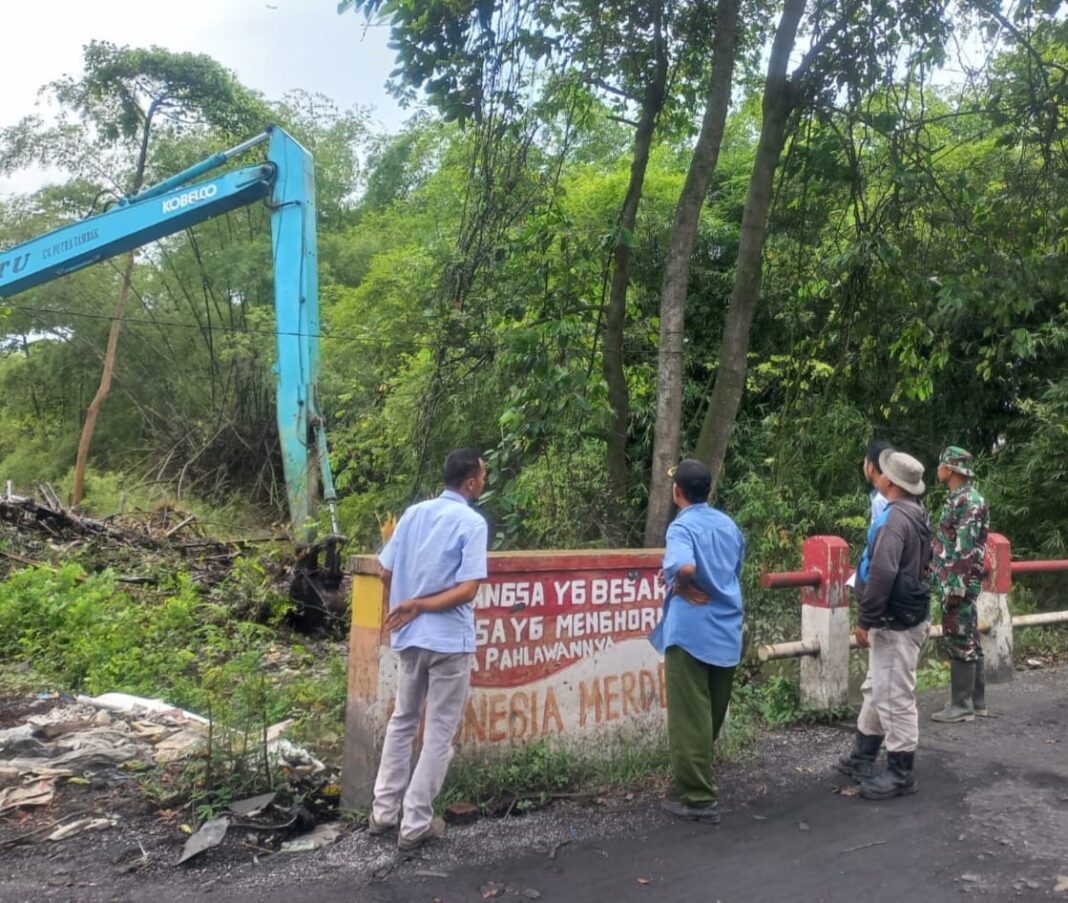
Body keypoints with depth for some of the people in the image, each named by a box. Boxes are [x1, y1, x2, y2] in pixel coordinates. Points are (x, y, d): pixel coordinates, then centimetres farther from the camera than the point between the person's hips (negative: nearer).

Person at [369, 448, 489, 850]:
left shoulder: (414, 513, 4)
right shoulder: (472, 522, -12)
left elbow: (386, 574, 7)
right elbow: (467, 589, -20)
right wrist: (421, 605, -12)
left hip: (410, 636, 6)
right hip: (450, 640, -6)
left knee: (402, 721, 20)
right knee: (439, 733, 7)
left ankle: (384, 812, 26)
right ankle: (416, 823, 13)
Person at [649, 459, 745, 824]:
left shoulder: (682, 527, -14)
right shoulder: (729, 525, 11)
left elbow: (684, 566, -34)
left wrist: (680, 586, -14)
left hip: (691, 633, -8)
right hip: (727, 633, 8)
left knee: (690, 718, 1)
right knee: (712, 715, 17)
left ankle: (699, 798, 6)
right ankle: (697, 780, 31)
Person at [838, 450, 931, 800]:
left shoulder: (896, 518, -20)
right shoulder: (916, 514, 12)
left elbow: (882, 573, -30)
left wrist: (865, 619, -22)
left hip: (895, 623, -11)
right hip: (899, 616, 11)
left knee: (894, 697, -1)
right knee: (876, 690, 20)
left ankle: (900, 774, 9)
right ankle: (862, 756, 32)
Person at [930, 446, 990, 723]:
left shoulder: (969, 501, -16)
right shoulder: (958, 499, 14)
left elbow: (966, 548, -21)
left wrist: (956, 586, -22)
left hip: (959, 583, -10)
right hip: (952, 581, 10)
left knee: (959, 641, -4)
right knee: (968, 640, 14)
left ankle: (962, 705, 2)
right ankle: (976, 700, 22)